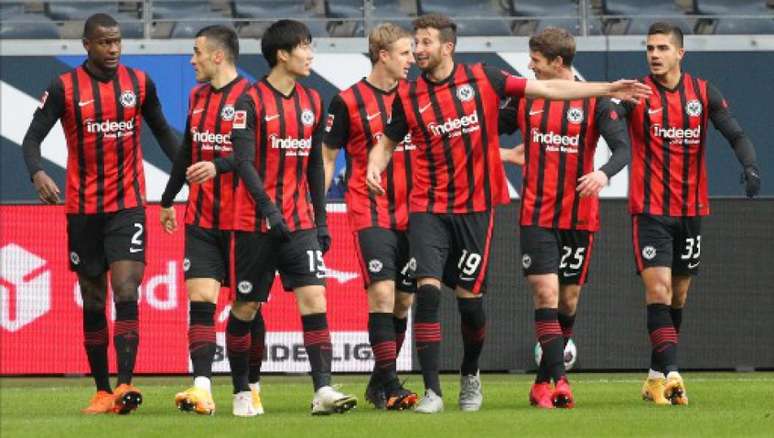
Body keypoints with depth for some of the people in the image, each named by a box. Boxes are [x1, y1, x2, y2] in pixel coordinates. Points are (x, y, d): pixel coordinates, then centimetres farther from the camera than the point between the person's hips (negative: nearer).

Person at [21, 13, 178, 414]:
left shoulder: (139, 83, 3)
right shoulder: (65, 87, -3)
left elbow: (162, 131, 17)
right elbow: (32, 138, -5)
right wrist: (37, 173, -25)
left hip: (128, 205, 0)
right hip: (83, 208, 0)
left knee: (126, 291, -15)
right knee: (93, 301, 6)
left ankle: (125, 385, -22)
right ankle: (102, 392, 14)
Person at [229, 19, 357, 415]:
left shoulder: (312, 101, 10)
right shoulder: (251, 101, -7)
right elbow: (244, 161, -14)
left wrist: (321, 220, 14)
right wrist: (269, 209, -23)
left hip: (300, 220, 4)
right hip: (256, 220, -4)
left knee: (314, 298, -11)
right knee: (246, 307, 4)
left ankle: (323, 390, -18)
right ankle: (241, 392, 18)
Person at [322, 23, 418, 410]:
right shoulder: (348, 101, -3)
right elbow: (327, 158, 3)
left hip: (409, 214, 5)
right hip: (370, 214, -5)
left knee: (403, 300, 6)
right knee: (382, 293, -16)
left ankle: (379, 383, 18)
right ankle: (389, 386, -15)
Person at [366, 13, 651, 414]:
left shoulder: (481, 79, -1)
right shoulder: (408, 95, 2)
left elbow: (547, 88, 2)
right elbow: (387, 142, 15)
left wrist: (606, 90, 0)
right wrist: (374, 168, -7)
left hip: (476, 207, 0)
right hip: (428, 208, 0)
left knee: (469, 296, 2)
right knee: (428, 289, -15)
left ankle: (470, 375, 30)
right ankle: (432, 391, -11)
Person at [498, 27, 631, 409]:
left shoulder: (594, 101, -3)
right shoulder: (526, 98, 6)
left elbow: (622, 147, -13)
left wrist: (603, 173, -31)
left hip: (579, 216, -1)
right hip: (537, 216, 1)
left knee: (568, 301, 6)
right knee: (546, 294, -13)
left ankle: (543, 382, 21)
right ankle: (559, 382, -17)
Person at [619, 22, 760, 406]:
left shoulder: (703, 93, 4)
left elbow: (736, 135, 0)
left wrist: (750, 165, -18)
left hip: (691, 210, 4)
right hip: (650, 209, -4)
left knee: (678, 296, 10)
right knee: (658, 290, -16)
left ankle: (656, 375, 21)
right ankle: (670, 375, -22)